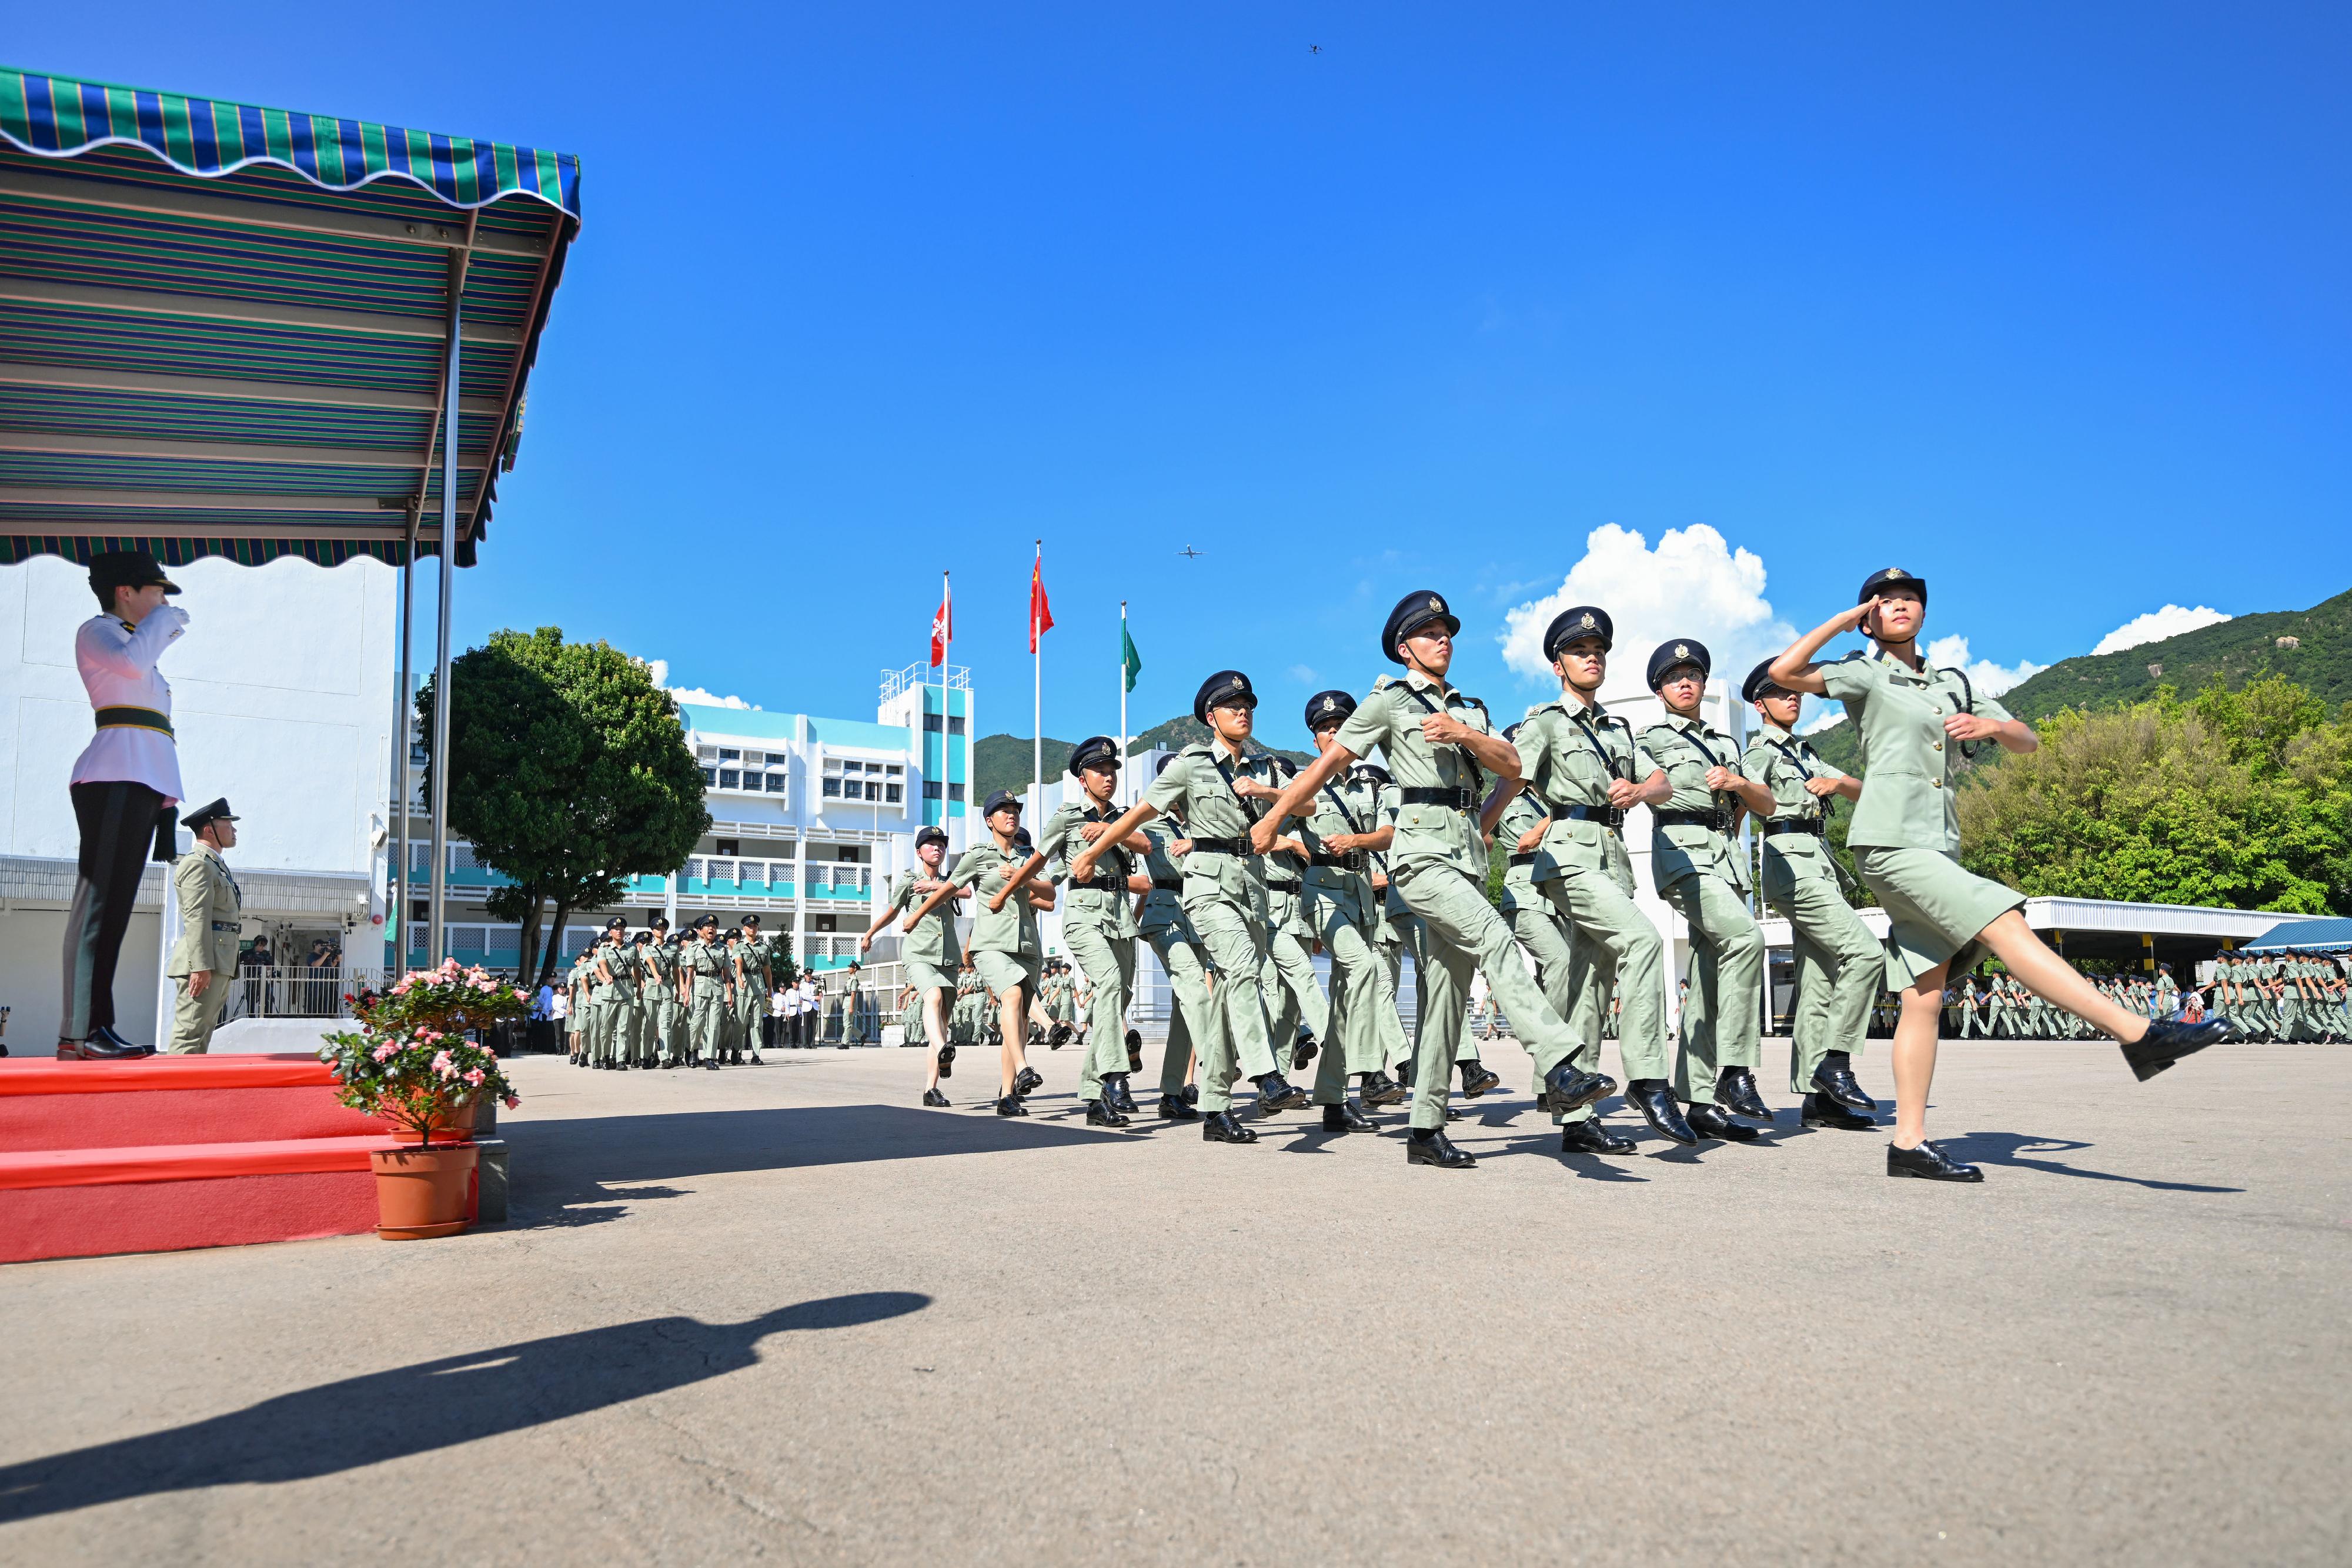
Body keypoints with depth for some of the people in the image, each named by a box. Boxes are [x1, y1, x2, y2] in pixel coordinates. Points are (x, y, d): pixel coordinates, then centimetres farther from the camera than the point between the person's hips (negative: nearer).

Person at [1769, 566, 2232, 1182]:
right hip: (1888, 842, -7)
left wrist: (1989, 725, -1)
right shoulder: (1865, 675, 6)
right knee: (2007, 926, -20)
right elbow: (1783, 671, -9)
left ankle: (1909, 1143, -1)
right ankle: (2139, 1035, -23)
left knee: (1925, 993, 0)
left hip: (1938, 848, 7)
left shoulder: (1953, 684, 24)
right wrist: (1840, 620, -1)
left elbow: (2027, 740, 21)